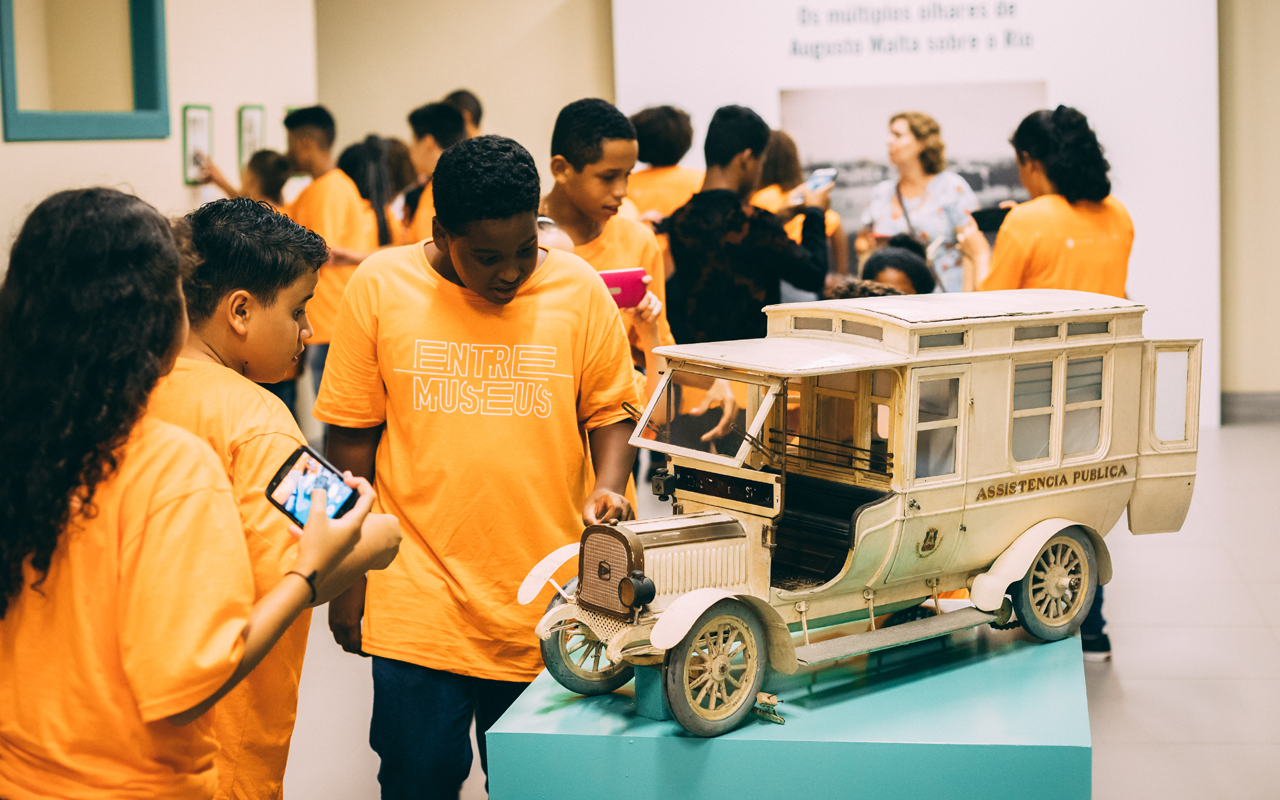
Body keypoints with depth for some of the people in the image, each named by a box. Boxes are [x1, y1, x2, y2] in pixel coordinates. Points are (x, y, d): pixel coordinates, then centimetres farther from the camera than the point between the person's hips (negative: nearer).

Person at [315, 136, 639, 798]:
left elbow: (610, 411, 8)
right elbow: (352, 437, 3)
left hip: (548, 607, 1)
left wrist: (607, 488, -12)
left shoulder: (579, 290, -1)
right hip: (419, 605, -1)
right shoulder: (380, 285, -2)